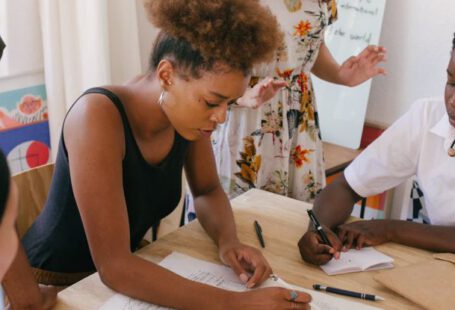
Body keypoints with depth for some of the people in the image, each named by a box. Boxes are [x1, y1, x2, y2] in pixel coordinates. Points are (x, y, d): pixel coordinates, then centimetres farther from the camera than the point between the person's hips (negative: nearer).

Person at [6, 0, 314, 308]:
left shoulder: (189, 110, -10)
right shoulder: (98, 116, -28)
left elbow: (208, 191, 5)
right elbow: (113, 265, -30)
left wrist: (229, 241, -14)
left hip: (126, 270, 6)